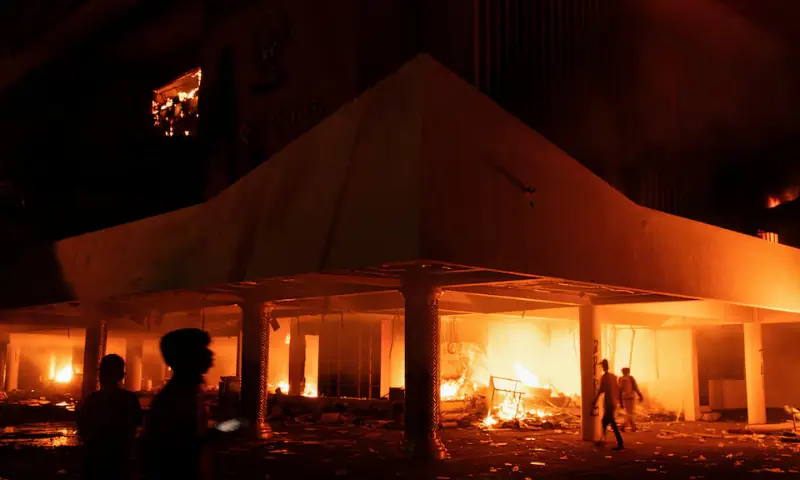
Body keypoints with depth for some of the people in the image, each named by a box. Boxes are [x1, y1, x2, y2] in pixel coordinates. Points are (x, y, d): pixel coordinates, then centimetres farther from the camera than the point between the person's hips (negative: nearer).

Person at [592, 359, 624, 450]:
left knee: (613, 424, -7)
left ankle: (620, 444, -11)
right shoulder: (613, 376, 10)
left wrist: (594, 403, -9)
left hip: (608, 403, -8)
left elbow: (600, 391, -15)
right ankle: (602, 439, 25)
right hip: (613, 403, 8)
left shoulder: (604, 377, -12)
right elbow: (618, 389, 13)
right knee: (604, 421, 18)